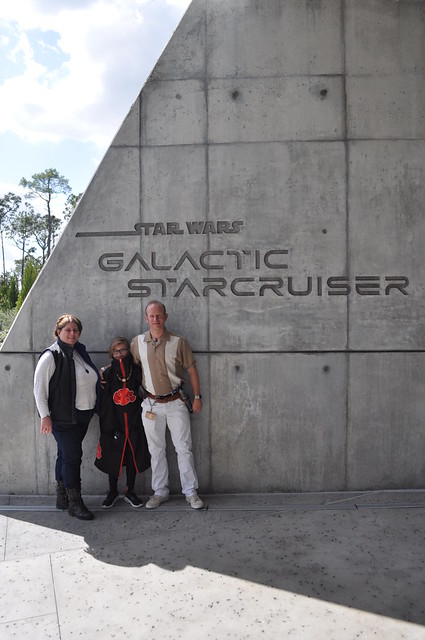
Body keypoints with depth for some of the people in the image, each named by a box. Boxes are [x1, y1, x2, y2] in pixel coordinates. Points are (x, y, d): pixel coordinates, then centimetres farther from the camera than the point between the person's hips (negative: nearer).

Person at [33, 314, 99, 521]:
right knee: (72, 457, -6)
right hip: (63, 417, -7)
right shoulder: (51, 356, -10)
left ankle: (62, 498, 25)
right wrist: (45, 415, -15)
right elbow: (39, 387, -12)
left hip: (81, 416, 7)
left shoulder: (80, 352, 12)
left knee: (66, 455, 14)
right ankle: (75, 503, 4)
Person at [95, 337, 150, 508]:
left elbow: (144, 394, 9)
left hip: (133, 422, 1)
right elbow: (101, 399, -1)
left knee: (132, 456, 7)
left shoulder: (136, 371, 1)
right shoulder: (106, 373, -2)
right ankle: (112, 492, 26)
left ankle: (130, 492, 23)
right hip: (113, 422, -1)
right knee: (113, 456, 7)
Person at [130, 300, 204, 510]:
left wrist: (197, 397, 2)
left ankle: (191, 492, 14)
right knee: (156, 450, 11)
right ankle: (160, 492, 24)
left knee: (184, 448, 2)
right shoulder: (137, 342, 0)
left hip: (176, 402, -2)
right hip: (151, 404, 2)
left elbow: (191, 369, 1)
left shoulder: (178, 342, -6)